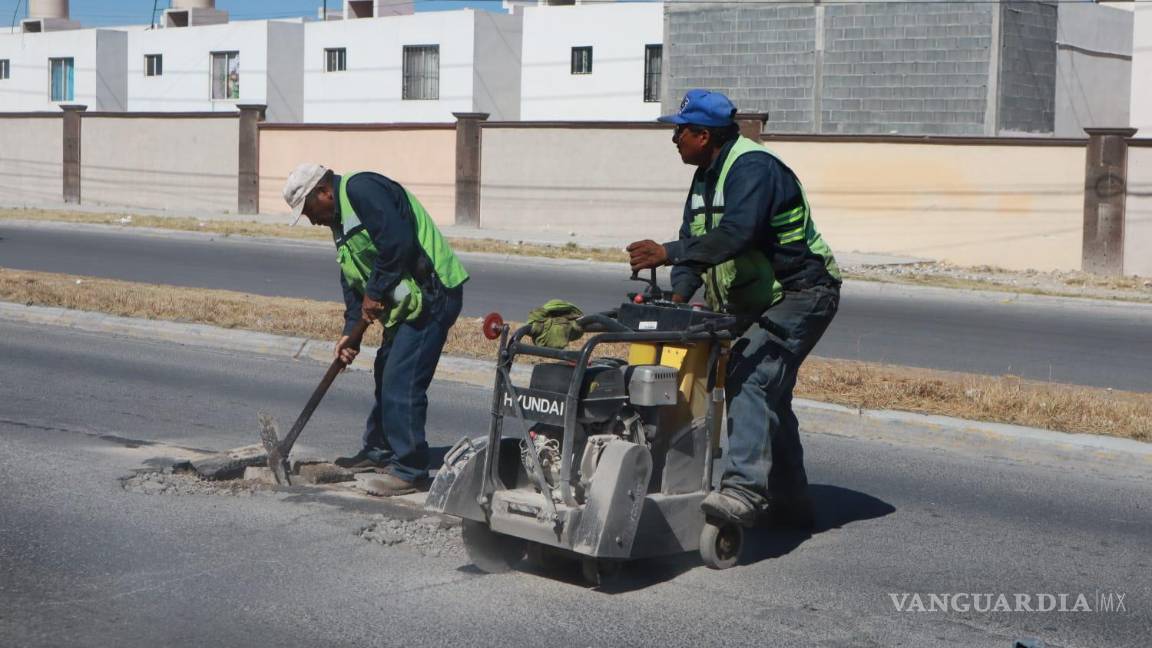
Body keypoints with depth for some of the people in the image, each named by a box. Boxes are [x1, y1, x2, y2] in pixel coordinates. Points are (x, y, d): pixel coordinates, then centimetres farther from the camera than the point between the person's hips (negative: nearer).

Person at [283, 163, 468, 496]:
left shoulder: (362, 190, -14)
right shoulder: (341, 219, 19)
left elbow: (398, 242, -25)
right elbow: (352, 279, 19)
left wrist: (375, 292, -15)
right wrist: (351, 330, 8)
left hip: (432, 295, -11)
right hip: (406, 302, 11)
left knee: (402, 382, -10)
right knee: (386, 375, 19)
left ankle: (409, 469, -2)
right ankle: (379, 451, 34)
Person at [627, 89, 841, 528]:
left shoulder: (752, 167, -22)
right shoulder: (706, 178, 11)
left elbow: (734, 235, -36)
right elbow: (695, 240, 7)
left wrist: (668, 254, -38)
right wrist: (679, 293, -10)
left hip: (801, 295, -11)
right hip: (759, 301, 11)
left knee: (752, 381, -25)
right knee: (768, 394, 14)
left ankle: (744, 489, -35)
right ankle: (790, 504, 24)